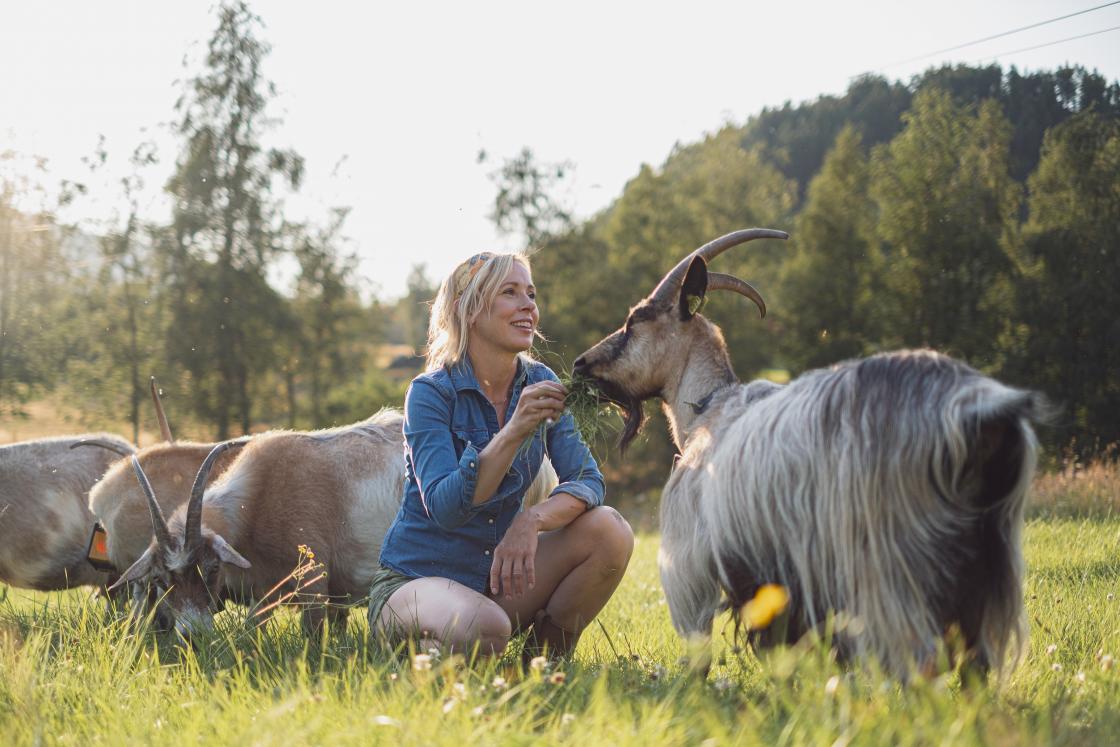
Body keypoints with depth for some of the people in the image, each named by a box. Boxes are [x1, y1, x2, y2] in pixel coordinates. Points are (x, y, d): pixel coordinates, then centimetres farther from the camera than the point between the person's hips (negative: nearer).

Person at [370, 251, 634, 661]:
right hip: (414, 578, -5)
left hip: (498, 575, 6)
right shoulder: (431, 392, -14)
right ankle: (413, 651, -3)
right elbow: (443, 508, -26)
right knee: (483, 626, -38)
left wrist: (533, 519, -30)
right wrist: (514, 432, -38)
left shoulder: (541, 384, 0)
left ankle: (544, 658, 1)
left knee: (610, 531, -17)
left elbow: (588, 480, -8)